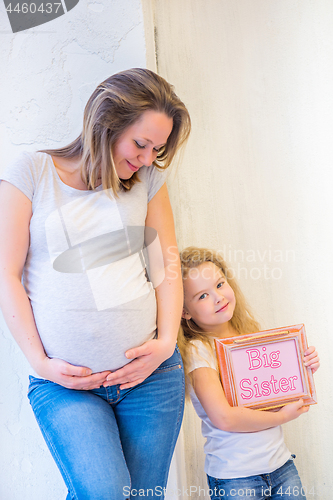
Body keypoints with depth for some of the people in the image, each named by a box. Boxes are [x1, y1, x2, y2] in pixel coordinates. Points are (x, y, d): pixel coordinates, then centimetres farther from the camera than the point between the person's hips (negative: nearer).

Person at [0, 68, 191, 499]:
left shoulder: (148, 178, 8)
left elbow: (166, 263, 10)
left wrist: (166, 342, -1)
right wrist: (41, 362, -6)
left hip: (151, 372, 3)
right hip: (64, 382, -2)